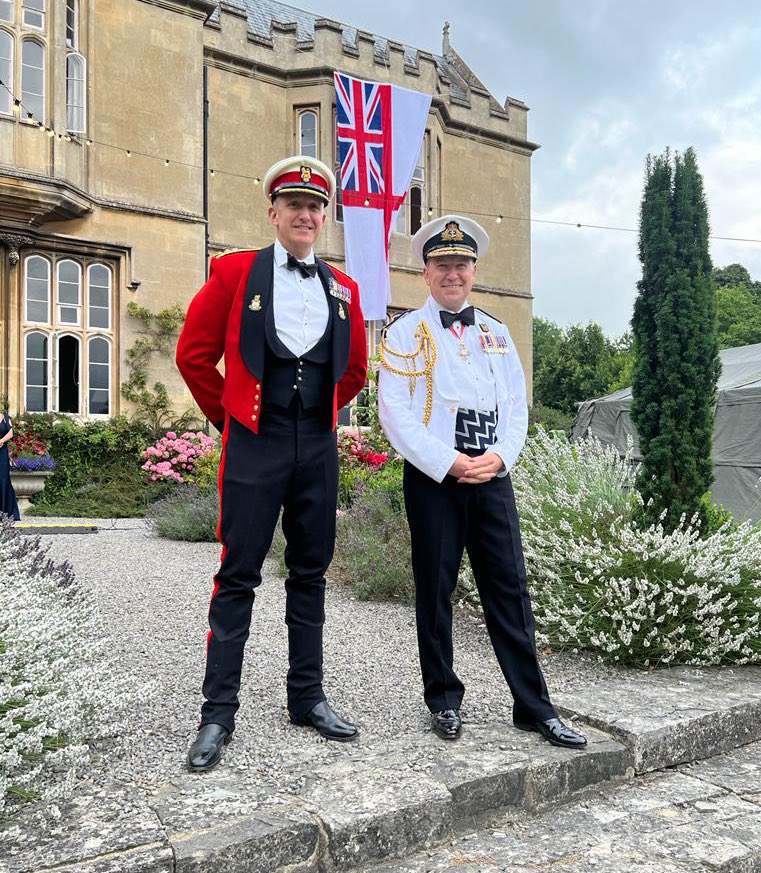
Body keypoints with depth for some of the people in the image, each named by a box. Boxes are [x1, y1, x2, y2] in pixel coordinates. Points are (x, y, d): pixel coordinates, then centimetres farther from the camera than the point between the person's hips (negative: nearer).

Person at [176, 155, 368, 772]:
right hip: (254, 445, -4)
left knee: (310, 572, 10)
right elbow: (194, 354, 3)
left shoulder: (343, 289, 11)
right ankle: (219, 713, 10)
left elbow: (354, 371, 21)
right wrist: (229, 416, 7)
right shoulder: (234, 271, 0)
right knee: (239, 575, 0)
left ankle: (308, 697, 23)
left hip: (318, 447, 4)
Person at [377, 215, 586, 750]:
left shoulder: (497, 334, 15)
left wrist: (499, 456, -7)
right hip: (433, 476, -3)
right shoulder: (406, 333, 2)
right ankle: (444, 701, 20)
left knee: (510, 589, 5)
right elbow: (395, 413, -7)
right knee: (436, 590, 5)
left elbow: (517, 406, 12)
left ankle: (534, 706, 14)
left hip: (493, 474, 4)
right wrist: (450, 463, -14)